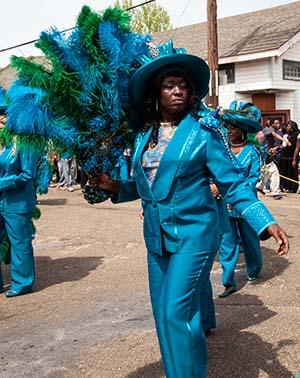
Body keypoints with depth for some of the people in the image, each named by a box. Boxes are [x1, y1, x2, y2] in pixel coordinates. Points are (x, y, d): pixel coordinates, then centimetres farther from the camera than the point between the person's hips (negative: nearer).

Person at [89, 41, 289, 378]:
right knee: (163, 313, 14)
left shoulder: (203, 132, -10)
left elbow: (234, 184, -11)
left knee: (177, 312, -9)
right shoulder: (146, 133, 6)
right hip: (156, 236, 6)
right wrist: (115, 187, -4)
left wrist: (267, 223, -22)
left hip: (193, 234, -6)